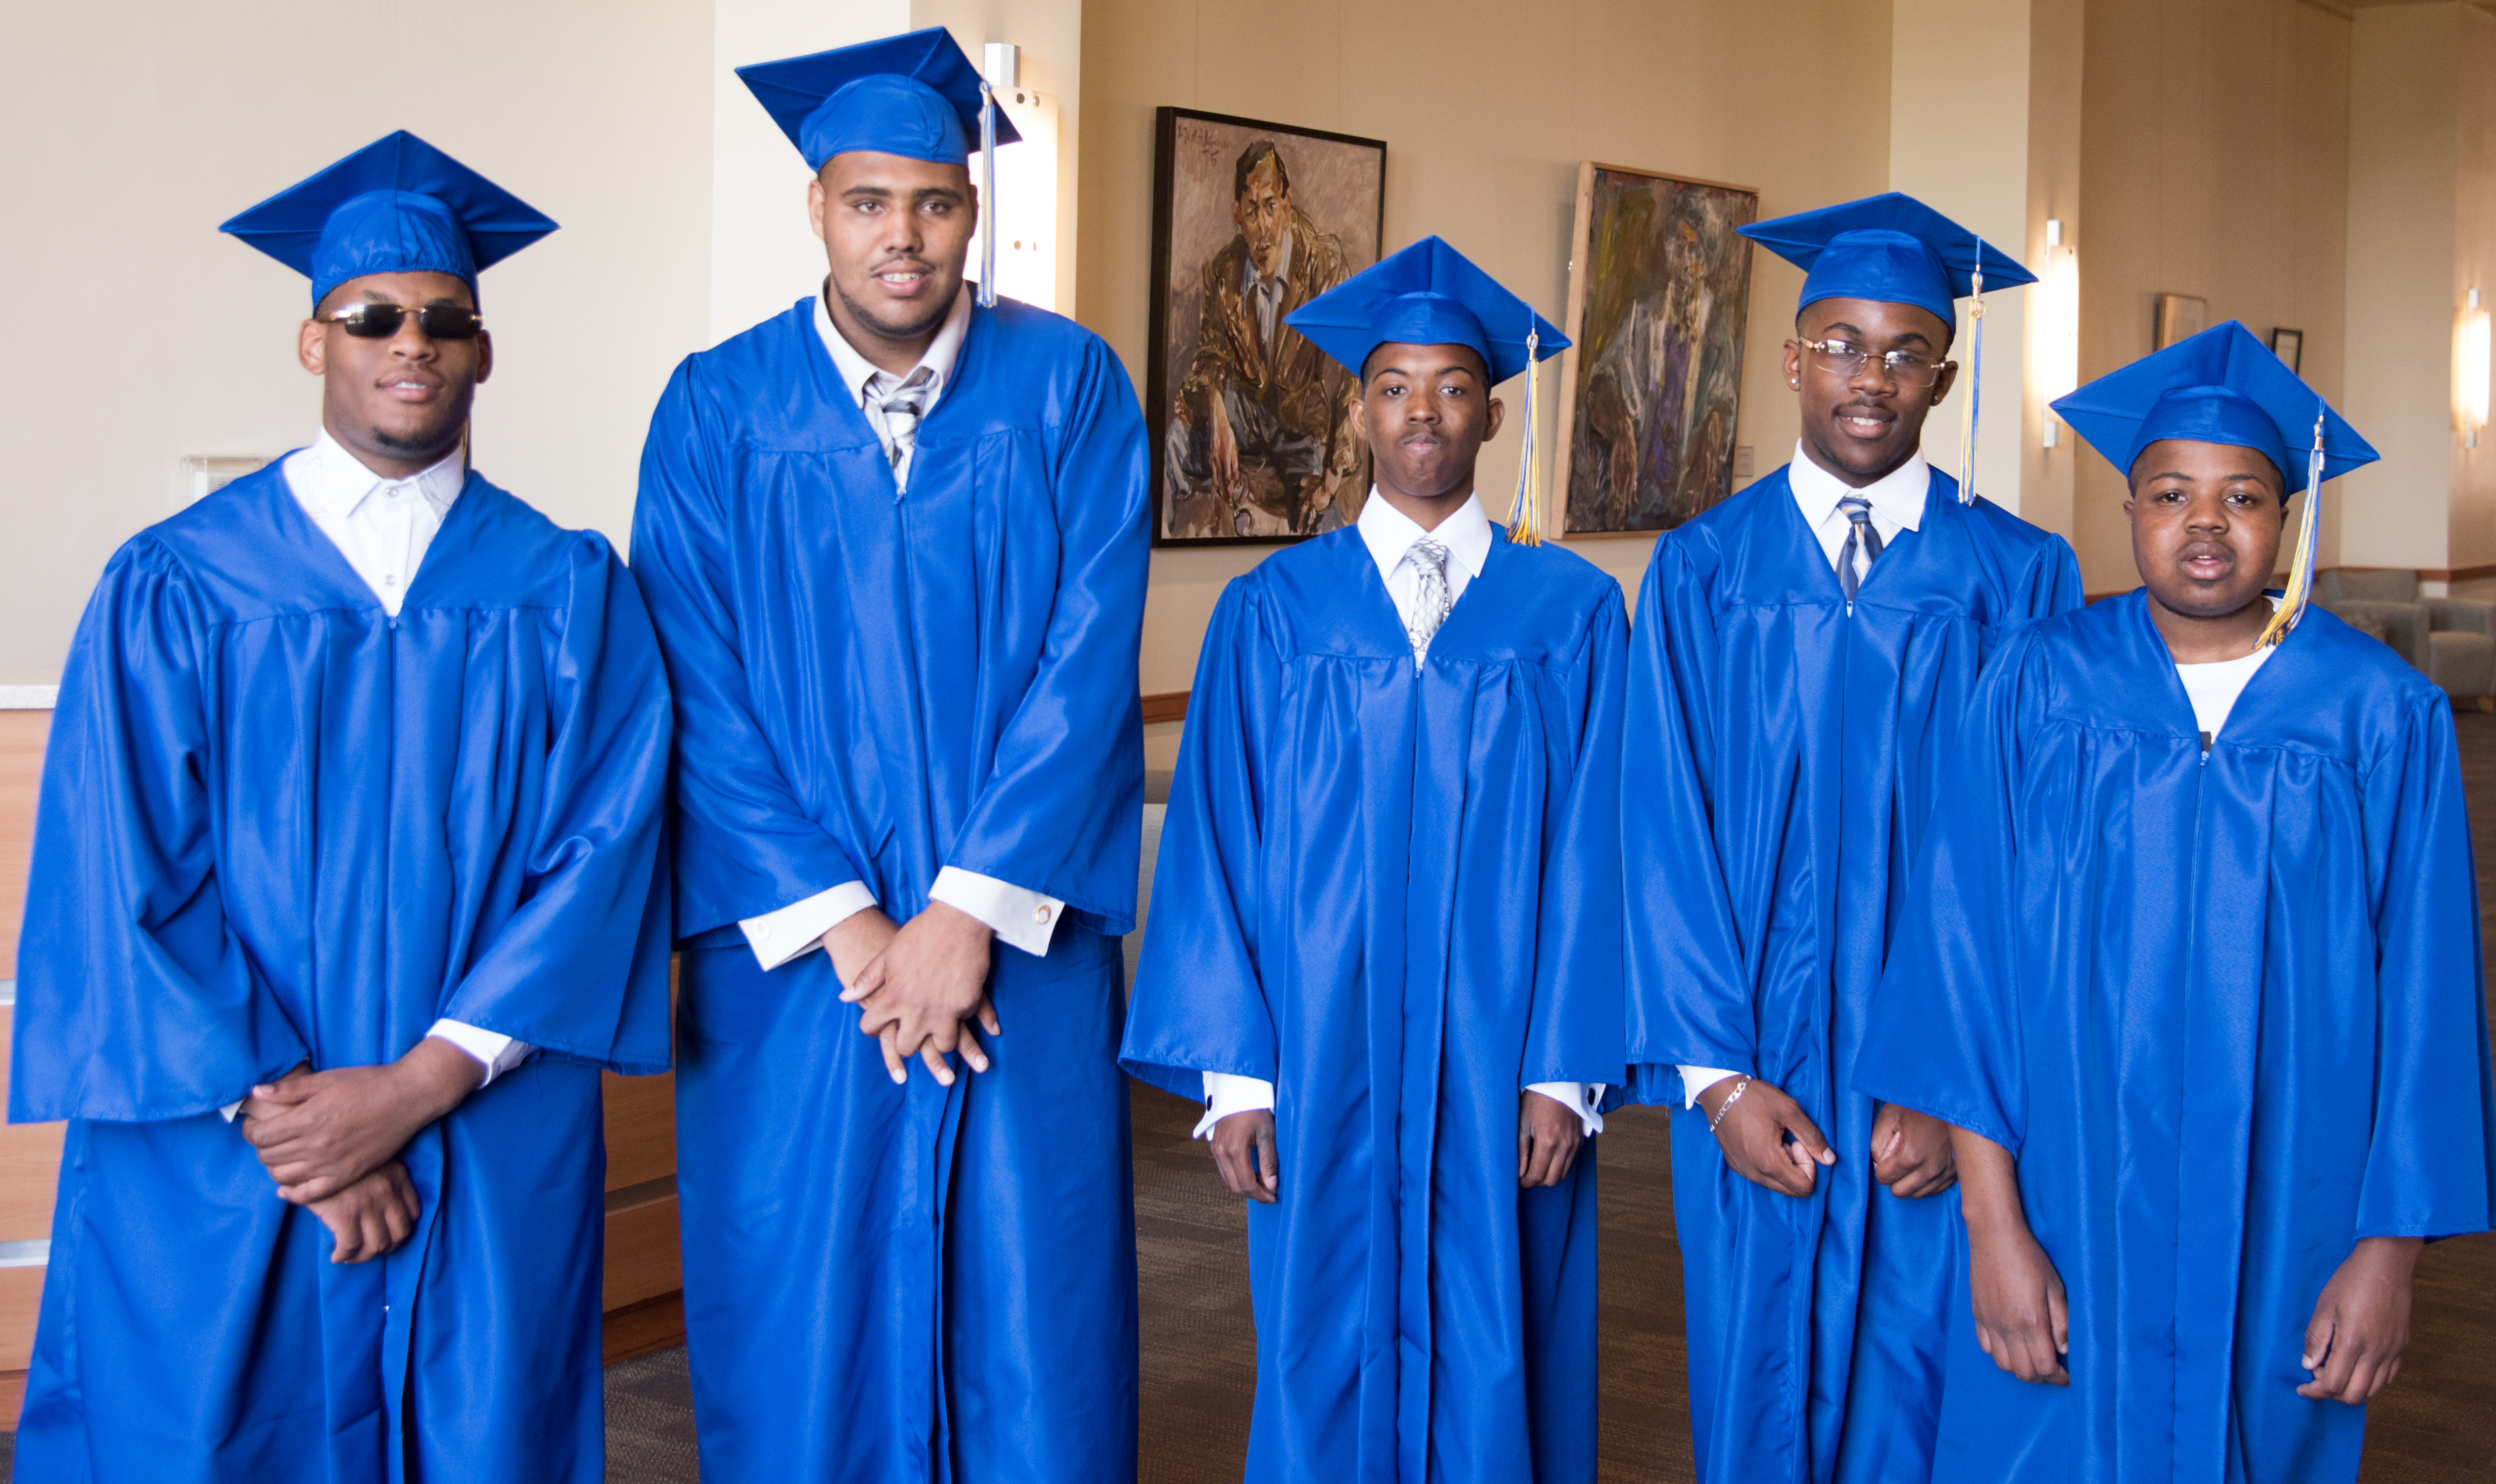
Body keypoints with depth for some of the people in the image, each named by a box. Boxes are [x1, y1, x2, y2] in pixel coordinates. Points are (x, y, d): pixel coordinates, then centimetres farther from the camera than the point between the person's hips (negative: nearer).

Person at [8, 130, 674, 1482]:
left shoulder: (569, 592, 2)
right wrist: (275, 1114, -12)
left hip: (492, 1158, 1)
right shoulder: (172, 590, 0)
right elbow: (124, 879, -4)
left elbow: (604, 850, -5)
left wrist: (423, 1083, -14)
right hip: (214, 1167, 0)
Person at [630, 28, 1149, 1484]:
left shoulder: (1074, 389, 0)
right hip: (793, 962, 0)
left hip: (1023, 947, 0)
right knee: (798, 1328, 8)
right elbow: (699, 696, -4)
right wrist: (842, 926, -12)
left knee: (1036, 1330, 5)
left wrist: (968, 914, -13)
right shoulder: (718, 410, 0)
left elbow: (1089, 665, -7)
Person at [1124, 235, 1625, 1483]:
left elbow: (1592, 850, -1)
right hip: (1323, 1061, 0)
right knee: (1328, 1373, 7)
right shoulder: (1274, 610, 3)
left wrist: (1564, 1071, -7)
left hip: (1498, 1072, 0)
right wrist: (1233, 1071, -5)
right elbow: (1218, 847, 1)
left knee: (1491, 1368, 6)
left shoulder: (1571, 614, 3)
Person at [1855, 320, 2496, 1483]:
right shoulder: (2039, 687, -4)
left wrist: (2390, 1249, -5)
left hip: (2281, 1218, 0)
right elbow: (1966, 944, -6)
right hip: (2069, 1202, 0)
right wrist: (1994, 1224, -12)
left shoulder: (2385, 719, -3)